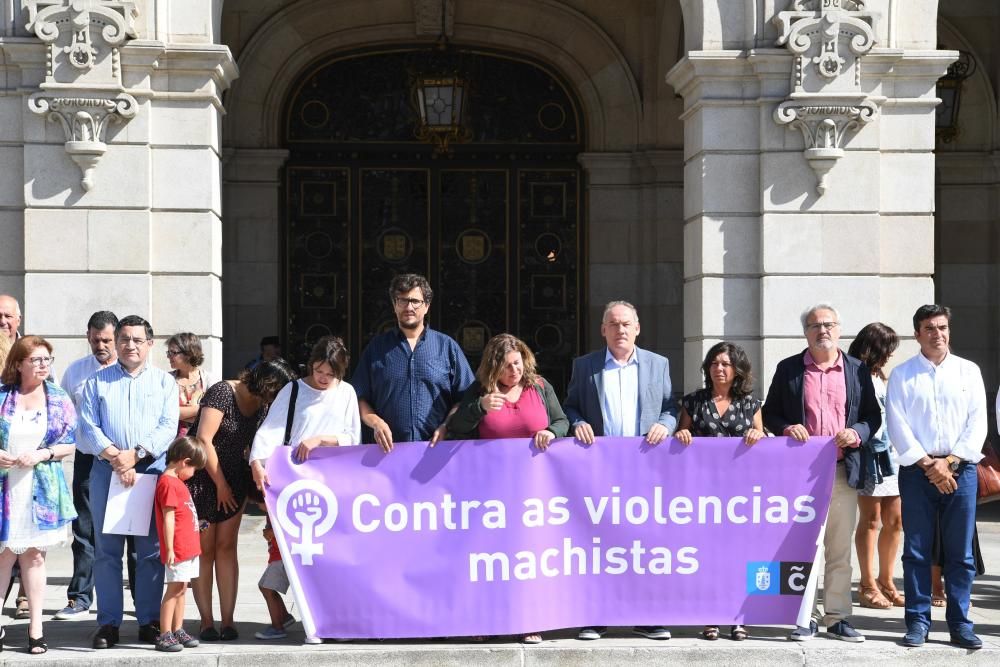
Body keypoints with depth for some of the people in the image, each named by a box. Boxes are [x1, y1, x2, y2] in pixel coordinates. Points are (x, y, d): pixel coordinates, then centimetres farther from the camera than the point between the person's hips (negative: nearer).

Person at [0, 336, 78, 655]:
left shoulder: (60, 400, 4)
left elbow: (70, 443, 4)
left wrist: (41, 454, -11)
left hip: (41, 489, 1)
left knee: (34, 556, 5)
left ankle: (36, 628, 10)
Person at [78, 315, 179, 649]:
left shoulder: (165, 382, 11)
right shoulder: (97, 381, 12)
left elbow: (168, 427, -1)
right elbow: (89, 427, 1)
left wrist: (135, 454, -14)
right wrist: (114, 457, -13)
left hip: (152, 469, 0)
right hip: (106, 470, 0)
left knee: (151, 550, 1)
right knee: (107, 549, 0)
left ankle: (149, 621, 7)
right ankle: (108, 623, 5)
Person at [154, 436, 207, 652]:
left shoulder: (176, 482, 17)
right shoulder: (168, 483, -15)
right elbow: (168, 518, -19)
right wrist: (169, 548, -20)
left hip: (188, 548, 10)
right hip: (177, 550, -10)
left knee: (181, 589, 13)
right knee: (174, 589, -8)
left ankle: (178, 631, 20)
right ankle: (164, 636, -5)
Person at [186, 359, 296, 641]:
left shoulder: (263, 406, 4)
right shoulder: (223, 393, -18)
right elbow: (204, 440, -20)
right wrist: (221, 484, -14)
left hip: (234, 480, 6)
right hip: (202, 478, -6)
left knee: (227, 547, 1)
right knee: (204, 549, -2)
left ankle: (228, 620, 1)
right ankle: (206, 621, 3)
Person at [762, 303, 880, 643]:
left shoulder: (858, 370, 9)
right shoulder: (788, 369, 6)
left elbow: (873, 416, 11)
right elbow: (769, 412, 9)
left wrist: (857, 433, -9)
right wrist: (786, 428, -10)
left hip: (844, 471, 1)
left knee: (840, 550, 5)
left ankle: (837, 617, 11)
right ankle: (806, 618, 7)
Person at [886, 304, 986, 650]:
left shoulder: (969, 371, 9)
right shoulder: (902, 374, 5)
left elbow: (977, 423, 2)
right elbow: (897, 426, -2)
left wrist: (950, 462, -9)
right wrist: (929, 465, -10)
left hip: (960, 469, 1)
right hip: (917, 471, -1)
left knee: (960, 552, 2)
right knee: (916, 550, 1)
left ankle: (960, 624, 7)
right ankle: (918, 622, 6)